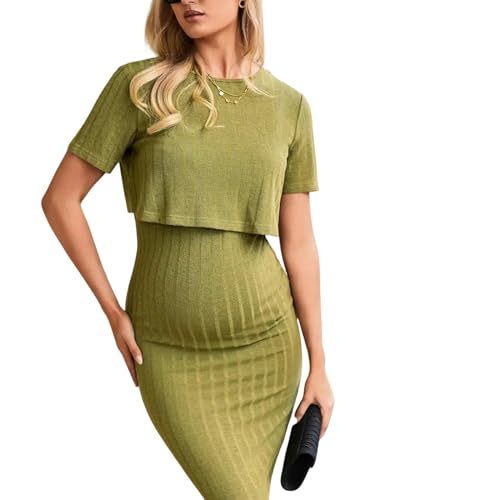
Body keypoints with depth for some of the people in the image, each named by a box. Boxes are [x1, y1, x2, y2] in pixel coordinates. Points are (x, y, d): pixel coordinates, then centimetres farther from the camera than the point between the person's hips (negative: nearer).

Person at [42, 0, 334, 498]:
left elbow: (299, 243, 1)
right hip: (169, 349, -2)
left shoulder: (289, 106, 0)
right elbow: (60, 199, -4)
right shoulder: (138, 85, -7)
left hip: (264, 341, 2)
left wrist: (318, 365, 2)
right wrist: (113, 312, -4)